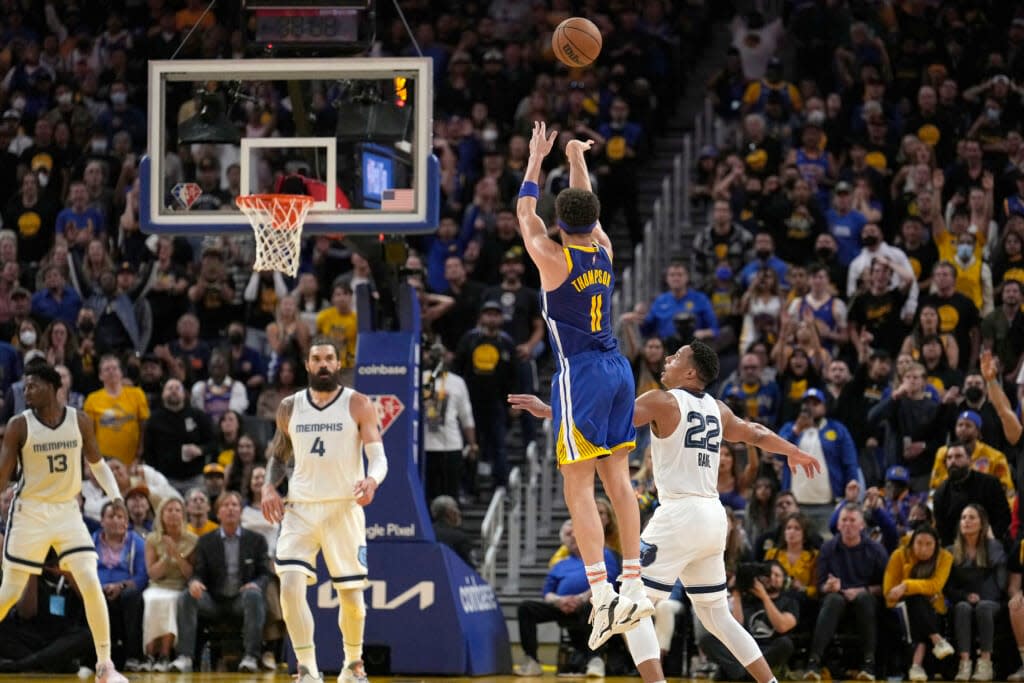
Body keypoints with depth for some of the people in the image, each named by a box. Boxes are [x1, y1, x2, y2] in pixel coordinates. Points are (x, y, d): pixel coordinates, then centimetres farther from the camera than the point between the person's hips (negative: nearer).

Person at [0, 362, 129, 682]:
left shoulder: (79, 421, -1)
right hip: (30, 512, -2)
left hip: (67, 511, 2)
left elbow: (96, 463, 13)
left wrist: (115, 495, 0)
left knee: (91, 585, -11)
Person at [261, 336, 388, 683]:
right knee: (290, 585, -17)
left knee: (351, 595, 4)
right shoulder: (290, 407, 7)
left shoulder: (358, 404, -3)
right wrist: (269, 487, -2)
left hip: (344, 508, -2)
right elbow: (279, 456, 18)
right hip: (300, 508, 2)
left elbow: (378, 455, -8)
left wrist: (372, 479, -30)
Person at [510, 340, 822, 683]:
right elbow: (757, 434, 31)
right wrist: (794, 453, 50)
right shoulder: (716, 409, 15)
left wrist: (547, 411, -11)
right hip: (713, 517, 7)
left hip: (680, 514, -7)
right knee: (716, 614, 19)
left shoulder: (664, 401, -5)